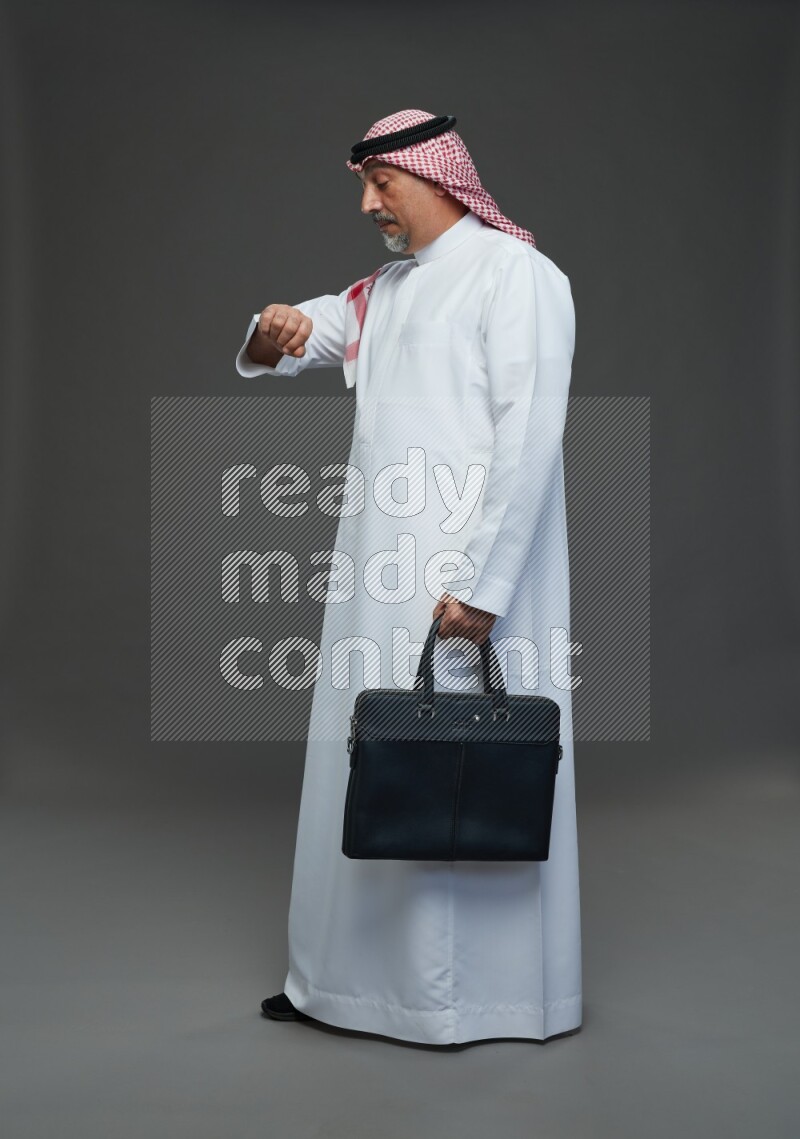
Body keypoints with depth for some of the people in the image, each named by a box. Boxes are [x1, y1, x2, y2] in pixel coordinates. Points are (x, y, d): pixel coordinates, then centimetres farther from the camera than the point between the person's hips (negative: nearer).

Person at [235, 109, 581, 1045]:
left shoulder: (514, 275, -7)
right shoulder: (384, 289, 18)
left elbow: (528, 436, -16)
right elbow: (281, 347, 22)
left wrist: (481, 582, -21)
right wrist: (274, 331, -4)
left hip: (470, 570, -7)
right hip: (379, 569, 8)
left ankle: (477, 987, 13)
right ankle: (356, 974, 23)